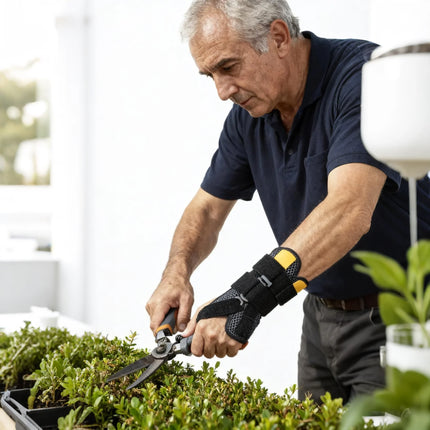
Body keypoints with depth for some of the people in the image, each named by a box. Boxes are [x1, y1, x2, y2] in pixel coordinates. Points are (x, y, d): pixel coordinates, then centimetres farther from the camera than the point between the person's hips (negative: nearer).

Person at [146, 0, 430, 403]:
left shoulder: (364, 75, -23)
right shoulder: (248, 114, 1)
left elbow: (349, 211, -36)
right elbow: (207, 207, 9)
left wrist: (250, 294, -43)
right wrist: (177, 272, -11)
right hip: (321, 314, 7)